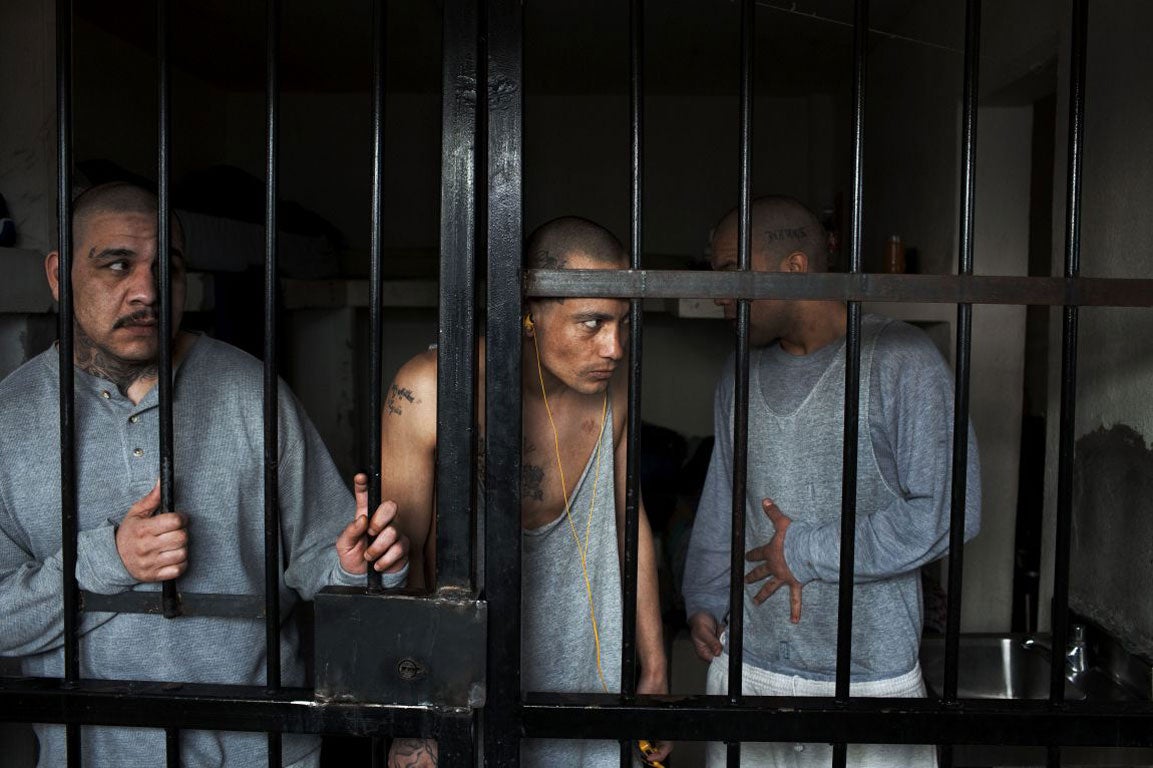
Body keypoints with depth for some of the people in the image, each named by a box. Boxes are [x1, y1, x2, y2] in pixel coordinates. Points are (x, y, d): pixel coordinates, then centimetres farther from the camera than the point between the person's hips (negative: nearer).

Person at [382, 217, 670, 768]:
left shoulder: (613, 389, -7)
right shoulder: (428, 392, -22)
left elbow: (628, 521, 4)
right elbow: (399, 557, -14)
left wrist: (654, 670, 9)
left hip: (585, 675, 4)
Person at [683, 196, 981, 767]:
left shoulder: (901, 360, -11)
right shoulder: (740, 375, 8)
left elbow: (948, 510, -17)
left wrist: (808, 552, -14)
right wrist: (704, 602, 5)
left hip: (871, 675, -4)